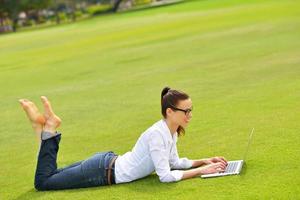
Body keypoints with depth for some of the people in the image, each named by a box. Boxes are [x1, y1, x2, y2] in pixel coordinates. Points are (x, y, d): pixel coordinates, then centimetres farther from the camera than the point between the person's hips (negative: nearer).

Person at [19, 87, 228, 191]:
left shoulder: (171, 130, 1)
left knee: (51, 176, 24)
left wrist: (204, 161, 5)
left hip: (110, 163, 9)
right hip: (105, 172, -9)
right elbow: (165, 176, -27)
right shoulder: (157, 135, -27)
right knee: (43, 181, 0)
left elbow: (174, 163, 14)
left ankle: (47, 129, 17)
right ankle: (48, 129, 3)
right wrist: (201, 171, -24)